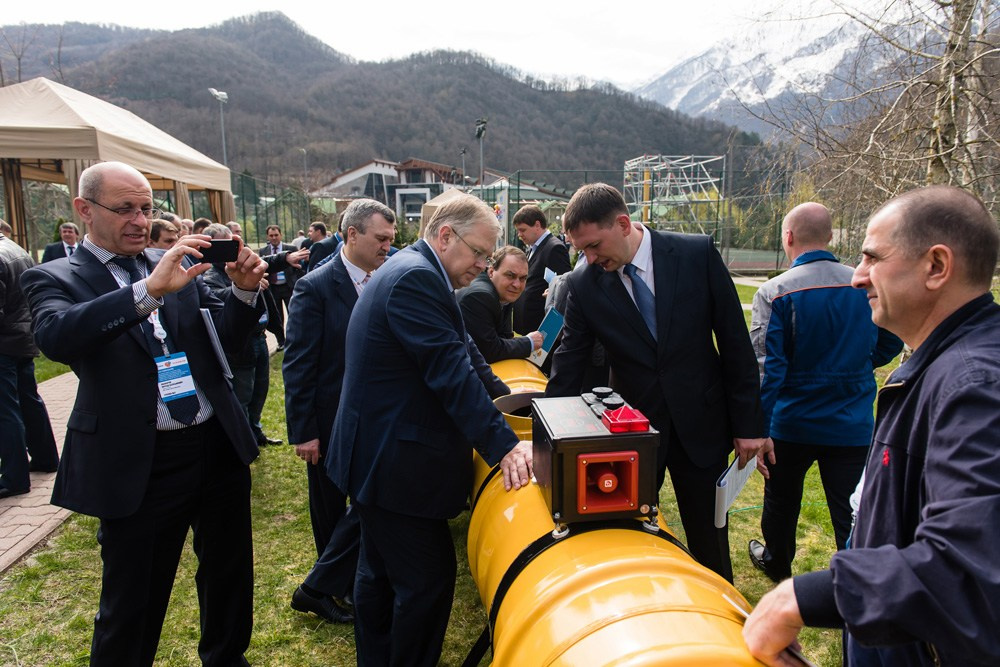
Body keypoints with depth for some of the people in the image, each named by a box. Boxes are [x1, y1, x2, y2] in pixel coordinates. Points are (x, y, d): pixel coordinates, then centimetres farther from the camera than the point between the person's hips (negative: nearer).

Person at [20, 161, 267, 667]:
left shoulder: (177, 266, 7)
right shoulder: (54, 279, -4)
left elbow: (227, 336, 4)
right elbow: (56, 337, -25)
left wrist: (244, 290, -16)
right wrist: (149, 290, -37)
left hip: (219, 448, 5)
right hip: (141, 467, -4)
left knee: (230, 573, 21)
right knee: (132, 605, 11)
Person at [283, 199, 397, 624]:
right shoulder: (315, 287, -14)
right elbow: (297, 365, -14)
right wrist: (303, 431, -15)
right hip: (330, 423, -5)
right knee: (330, 511, 8)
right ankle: (319, 590, 28)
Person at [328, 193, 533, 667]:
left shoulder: (412, 271, 13)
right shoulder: (416, 277, -21)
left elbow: (463, 351, 15)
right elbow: (451, 372, -27)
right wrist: (503, 445, -26)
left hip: (377, 456, 12)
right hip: (395, 464, -12)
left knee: (380, 572, 23)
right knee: (428, 579, 0)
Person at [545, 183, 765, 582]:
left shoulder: (698, 254, -10)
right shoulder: (583, 285, -9)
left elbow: (735, 341, -5)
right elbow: (568, 369, -4)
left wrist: (748, 422, -4)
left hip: (700, 422, 0)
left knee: (709, 542, 14)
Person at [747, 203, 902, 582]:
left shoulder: (775, 293, -16)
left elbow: (766, 368, -20)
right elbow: (889, 346, 9)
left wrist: (757, 431, -18)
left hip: (791, 425, -1)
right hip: (852, 426, 2)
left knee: (782, 500, 21)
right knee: (851, 512, 10)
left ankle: (776, 563, 43)